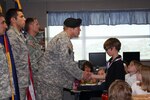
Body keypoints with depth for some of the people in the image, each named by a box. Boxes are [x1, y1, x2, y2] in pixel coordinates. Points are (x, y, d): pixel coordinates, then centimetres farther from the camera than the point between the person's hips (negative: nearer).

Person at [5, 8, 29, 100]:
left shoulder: (20, 34, 13)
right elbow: (14, 63, -21)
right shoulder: (12, 36, -17)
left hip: (23, 82, 9)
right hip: (19, 83, -9)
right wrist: (23, 81, -17)